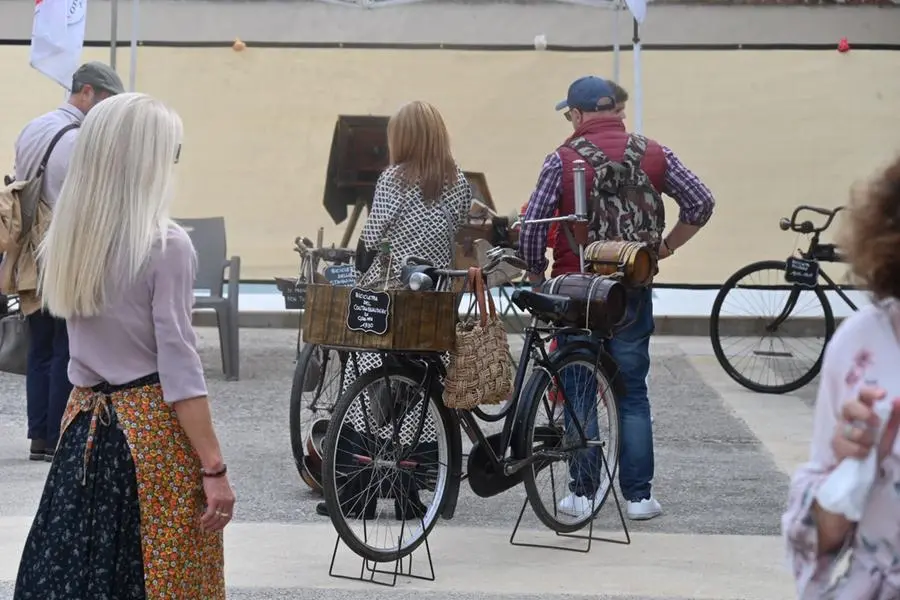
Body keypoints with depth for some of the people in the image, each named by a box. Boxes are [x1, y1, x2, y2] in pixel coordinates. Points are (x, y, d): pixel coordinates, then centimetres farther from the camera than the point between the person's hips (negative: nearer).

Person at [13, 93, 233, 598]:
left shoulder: (68, 238, 4)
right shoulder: (166, 245, -15)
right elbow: (179, 367, -17)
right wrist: (214, 469, -16)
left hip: (86, 423, 6)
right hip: (154, 430, -6)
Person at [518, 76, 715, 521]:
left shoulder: (563, 159, -6)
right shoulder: (653, 155, 2)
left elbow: (532, 226, -10)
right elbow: (701, 202, 0)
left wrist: (535, 277, 4)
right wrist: (666, 246, 10)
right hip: (633, 291, 2)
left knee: (578, 395, 8)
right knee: (632, 394, 8)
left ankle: (583, 492, 10)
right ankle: (638, 495, 6)